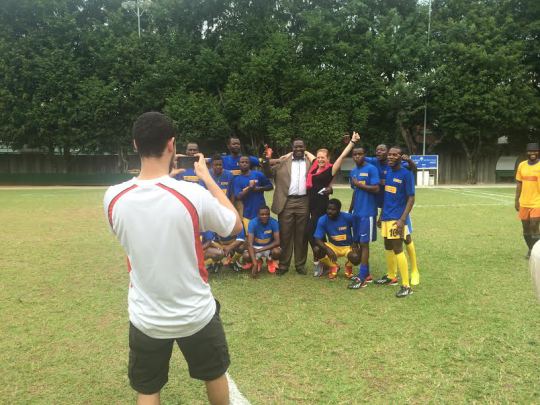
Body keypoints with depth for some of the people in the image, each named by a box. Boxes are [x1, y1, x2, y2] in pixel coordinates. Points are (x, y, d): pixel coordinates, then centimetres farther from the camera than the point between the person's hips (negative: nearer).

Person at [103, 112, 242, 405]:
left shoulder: (113, 198, -14)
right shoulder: (193, 195, -23)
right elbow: (236, 225, -4)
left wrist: (164, 178, 12)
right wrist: (207, 178, 1)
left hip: (145, 318, 1)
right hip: (196, 314, -1)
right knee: (214, 375, 26)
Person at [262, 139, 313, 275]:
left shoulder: (310, 162, 10)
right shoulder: (283, 161, 8)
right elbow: (270, 173, 4)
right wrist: (266, 161, -13)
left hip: (303, 202, 1)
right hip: (286, 202, 0)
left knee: (301, 235, 8)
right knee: (285, 234, 4)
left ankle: (300, 264, 18)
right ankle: (283, 264, 14)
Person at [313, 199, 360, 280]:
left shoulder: (348, 217, -19)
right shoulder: (323, 220, -17)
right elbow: (317, 239, -22)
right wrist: (328, 249, -38)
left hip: (348, 246, -1)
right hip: (333, 246, 1)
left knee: (355, 258, -33)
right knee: (317, 250, -27)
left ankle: (348, 266, 9)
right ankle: (333, 266, 3)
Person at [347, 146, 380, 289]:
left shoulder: (371, 169, -9)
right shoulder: (353, 172, 14)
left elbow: (376, 189, -18)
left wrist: (359, 184, -12)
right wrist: (350, 210, 20)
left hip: (368, 212, -8)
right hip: (357, 212, 8)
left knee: (364, 243, -7)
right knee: (359, 242, 11)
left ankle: (362, 278, -4)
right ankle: (366, 274, 21)